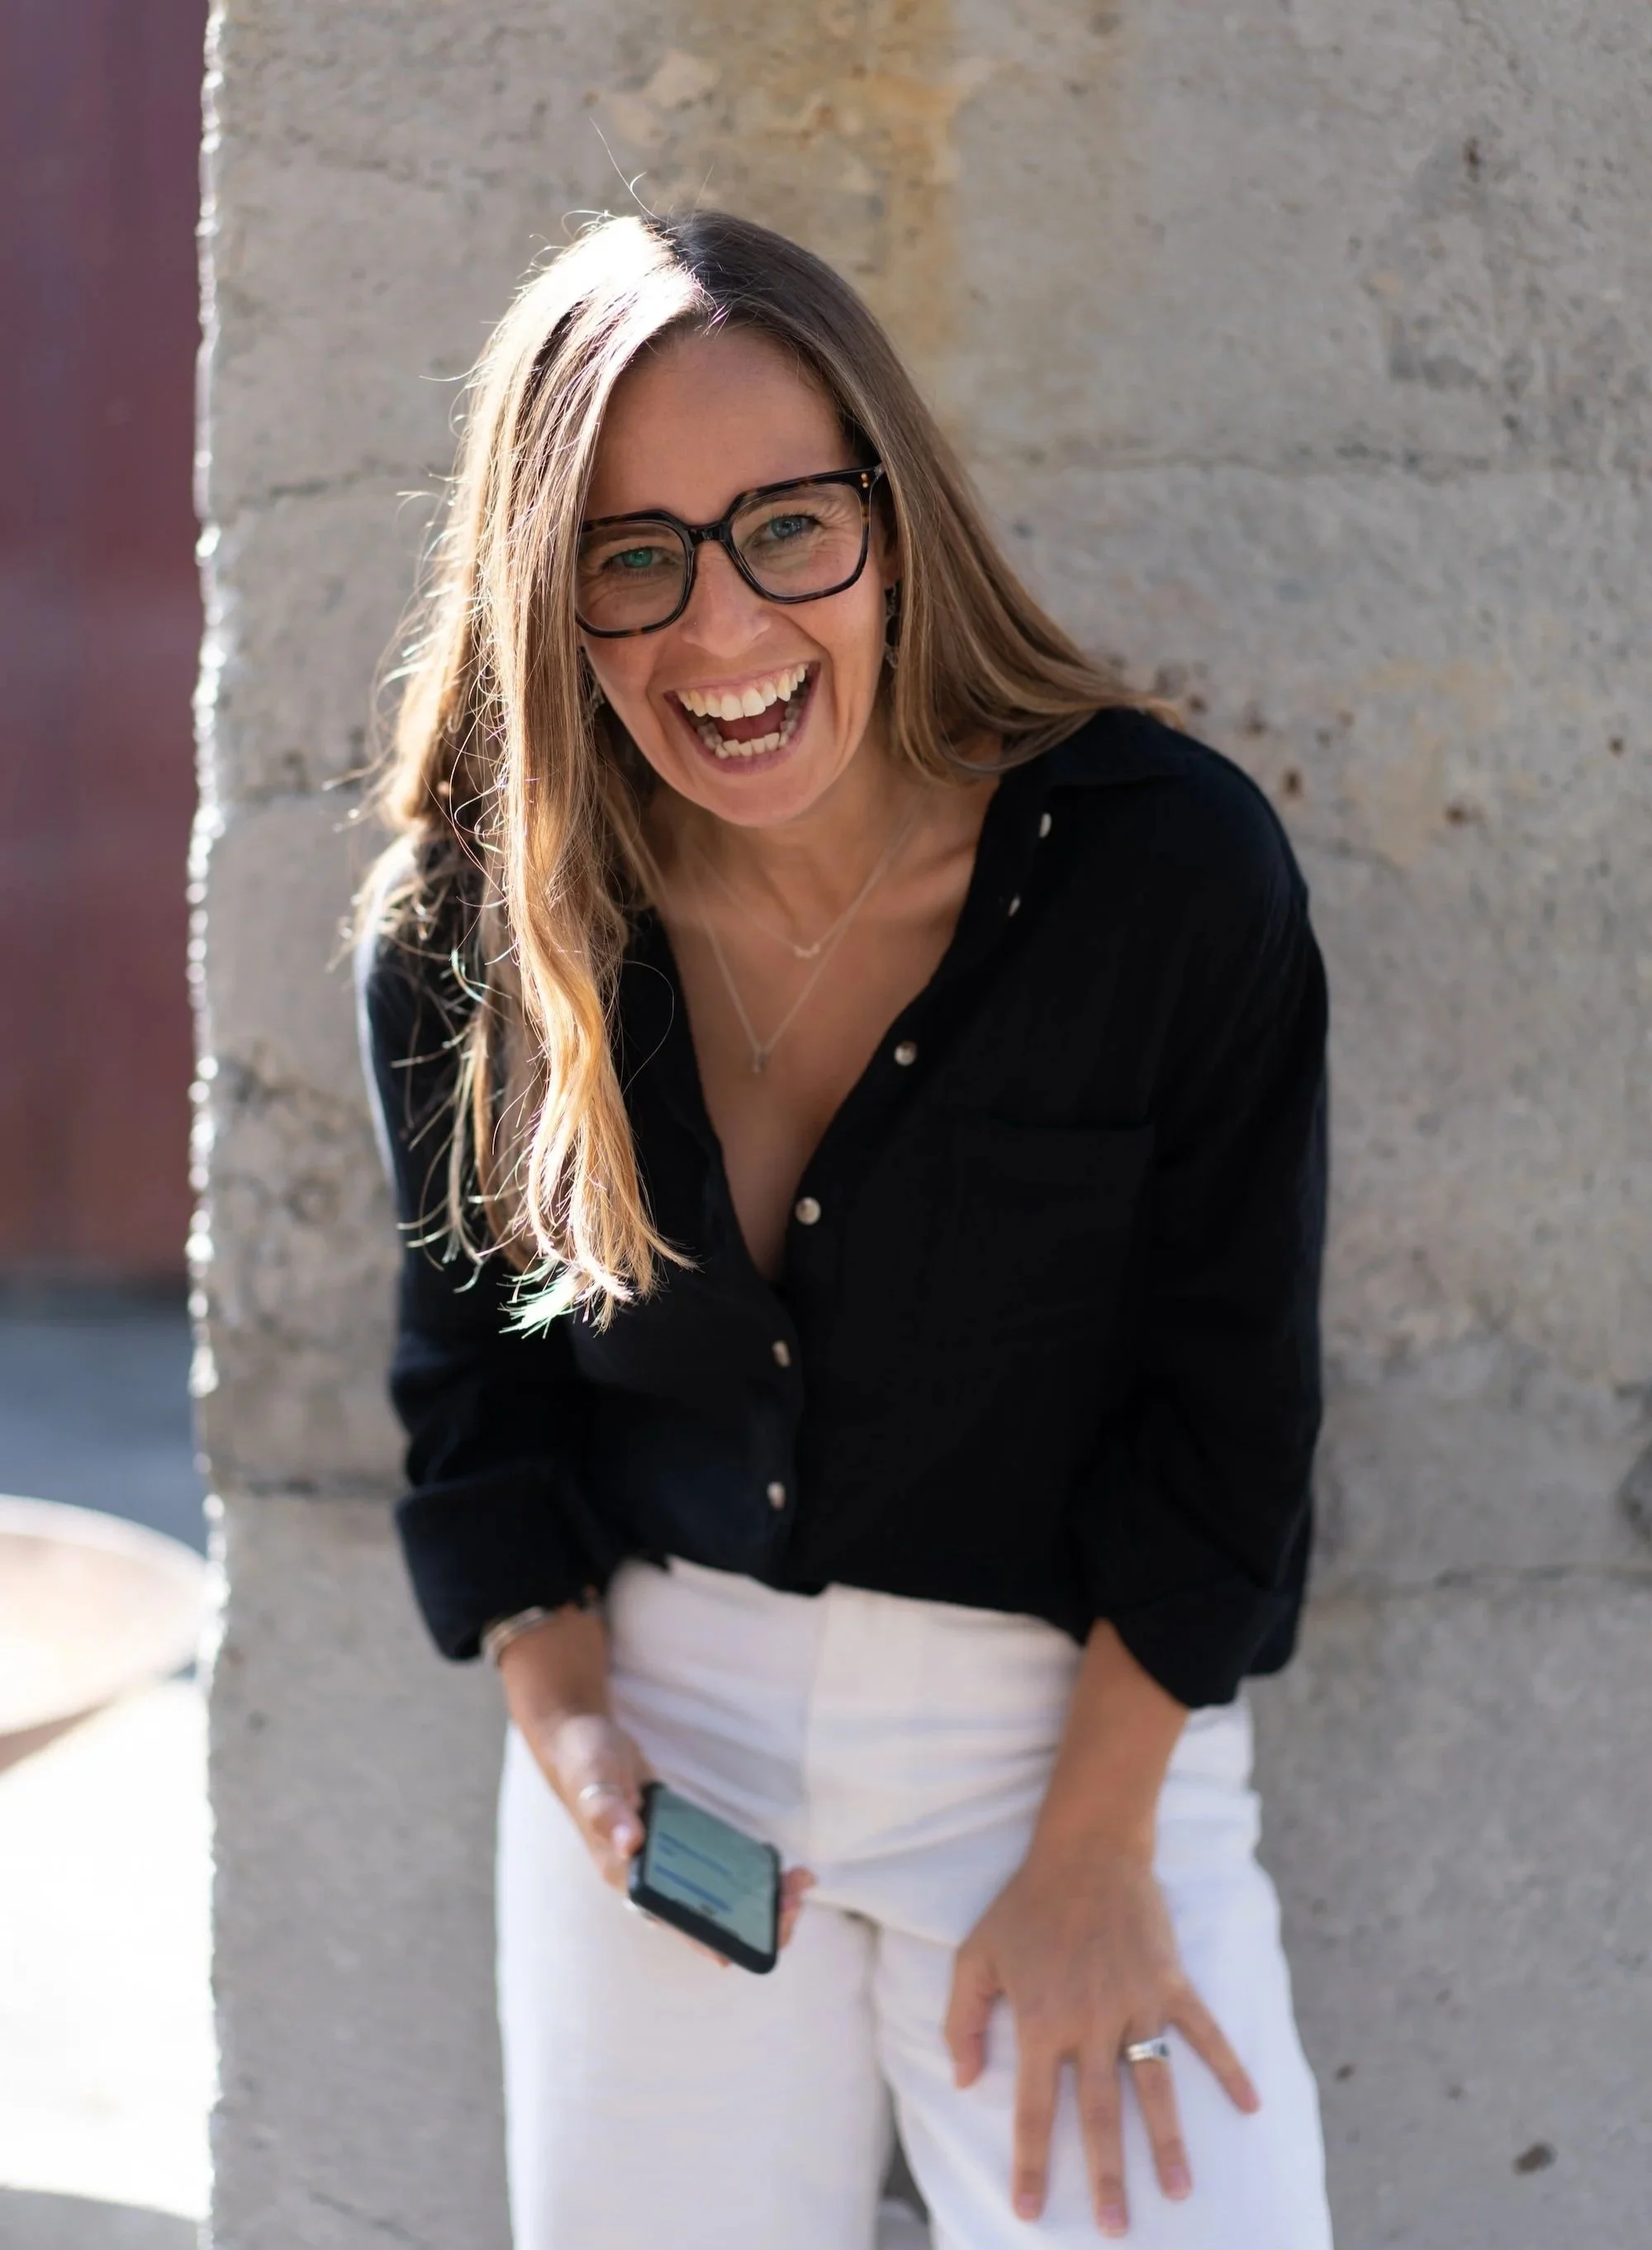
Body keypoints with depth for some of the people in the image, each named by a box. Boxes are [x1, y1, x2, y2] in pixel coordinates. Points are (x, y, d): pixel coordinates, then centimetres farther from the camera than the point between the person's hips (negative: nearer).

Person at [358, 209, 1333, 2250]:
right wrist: (566, 1725, -7)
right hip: (659, 1715, 3)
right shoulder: (465, 929, -6)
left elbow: (1224, 1405, -9)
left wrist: (1092, 1855, -10)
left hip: (1075, 1716, -2)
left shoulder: (1174, 867, -15)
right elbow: (472, 1369, 6)